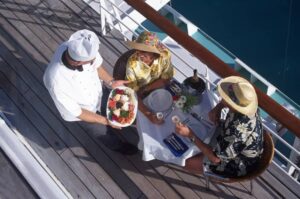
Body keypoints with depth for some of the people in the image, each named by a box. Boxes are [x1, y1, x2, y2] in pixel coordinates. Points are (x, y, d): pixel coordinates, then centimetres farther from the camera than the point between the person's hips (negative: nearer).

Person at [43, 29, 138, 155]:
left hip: (98, 92, 4)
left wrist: (111, 82, -14)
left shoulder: (78, 48, -33)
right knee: (105, 133, 21)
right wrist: (105, 121, -19)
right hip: (82, 112, -3)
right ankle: (116, 145, 56)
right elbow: (73, 112, -28)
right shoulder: (57, 82, -46)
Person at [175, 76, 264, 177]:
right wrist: (217, 109, -18)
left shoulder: (237, 133, -45)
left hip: (238, 165, -7)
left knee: (187, 162, 0)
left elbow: (215, 158, -31)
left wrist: (191, 135, -30)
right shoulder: (243, 105, -22)